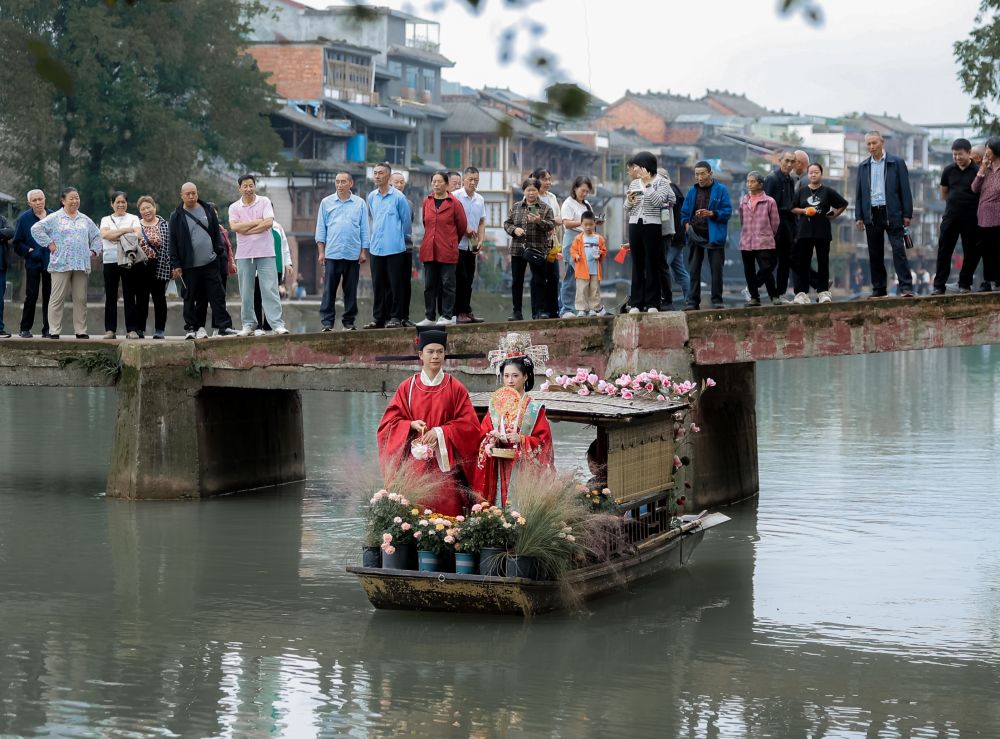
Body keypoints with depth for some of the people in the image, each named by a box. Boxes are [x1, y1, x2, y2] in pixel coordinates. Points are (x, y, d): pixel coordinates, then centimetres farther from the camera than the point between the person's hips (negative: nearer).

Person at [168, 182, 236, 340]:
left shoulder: (208, 209, 10)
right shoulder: (176, 216, 2)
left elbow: (216, 233, 15)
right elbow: (173, 242, 1)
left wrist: (221, 253, 7)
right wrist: (175, 265, -4)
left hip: (210, 263, 2)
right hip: (189, 266, -2)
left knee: (217, 296, -1)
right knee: (190, 298, 4)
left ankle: (223, 326, 0)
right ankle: (191, 328, 11)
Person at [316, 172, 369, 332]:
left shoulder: (359, 203, 8)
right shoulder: (326, 203, 7)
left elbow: (364, 229, 9)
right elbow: (321, 229, 7)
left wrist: (364, 252, 2)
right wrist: (321, 252, 0)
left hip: (353, 254, 1)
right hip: (332, 254, -1)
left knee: (351, 290, 5)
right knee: (329, 290, -4)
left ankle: (349, 322, 11)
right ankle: (327, 321, -2)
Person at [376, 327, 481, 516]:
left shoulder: (456, 389, 4)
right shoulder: (407, 387, 6)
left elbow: (470, 425, 1)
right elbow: (389, 422, 5)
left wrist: (440, 432, -12)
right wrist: (411, 425, -14)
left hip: (445, 466, 0)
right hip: (414, 464, 0)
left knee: (447, 514, -6)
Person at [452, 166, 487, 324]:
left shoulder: (480, 199, 13)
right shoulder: (455, 196, -6)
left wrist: (480, 241, 4)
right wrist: (465, 230, -14)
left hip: (472, 246, 6)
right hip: (458, 244, -6)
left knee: (468, 280, 9)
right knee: (460, 279, -6)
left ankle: (466, 312, 13)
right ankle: (460, 312, -4)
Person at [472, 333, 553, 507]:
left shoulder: (534, 408, 1)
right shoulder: (495, 406, 11)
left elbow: (543, 442, -4)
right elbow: (482, 435, 11)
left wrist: (521, 440, -18)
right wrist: (489, 442, -10)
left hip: (524, 472, -3)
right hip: (499, 473, 3)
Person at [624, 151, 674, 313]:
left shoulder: (661, 182, 0)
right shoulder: (634, 184, 16)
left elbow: (658, 201, -17)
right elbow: (627, 210, 20)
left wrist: (647, 184, -15)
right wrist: (629, 201, -2)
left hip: (652, 226, -5)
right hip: (635, 225, 5)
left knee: (652, 265, -3)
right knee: (637, 265, 5)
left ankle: (653, 303, 0)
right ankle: (636, 303, 7)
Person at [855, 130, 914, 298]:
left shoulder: (897, 163, 2)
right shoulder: (863, 167, 13)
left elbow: (905, 189, 0)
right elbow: (859, 193, 14)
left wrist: (907, 214, -6)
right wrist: (859, 216, 6)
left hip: (892, 213, -4)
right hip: (871, 214, 4)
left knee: (898, 250, -11)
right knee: (875, 254, 5)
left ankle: (906, 287, -13)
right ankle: (878, 289, 11)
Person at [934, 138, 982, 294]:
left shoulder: (977, 171, -6)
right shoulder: (949, 170, 4)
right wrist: (955, 201, 8)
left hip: (971, 218, -2)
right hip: (951, 216, 2)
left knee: (971, 252, 2)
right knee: (944, 251, 1)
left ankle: (965, 284, 13)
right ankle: (939, 285, 3)